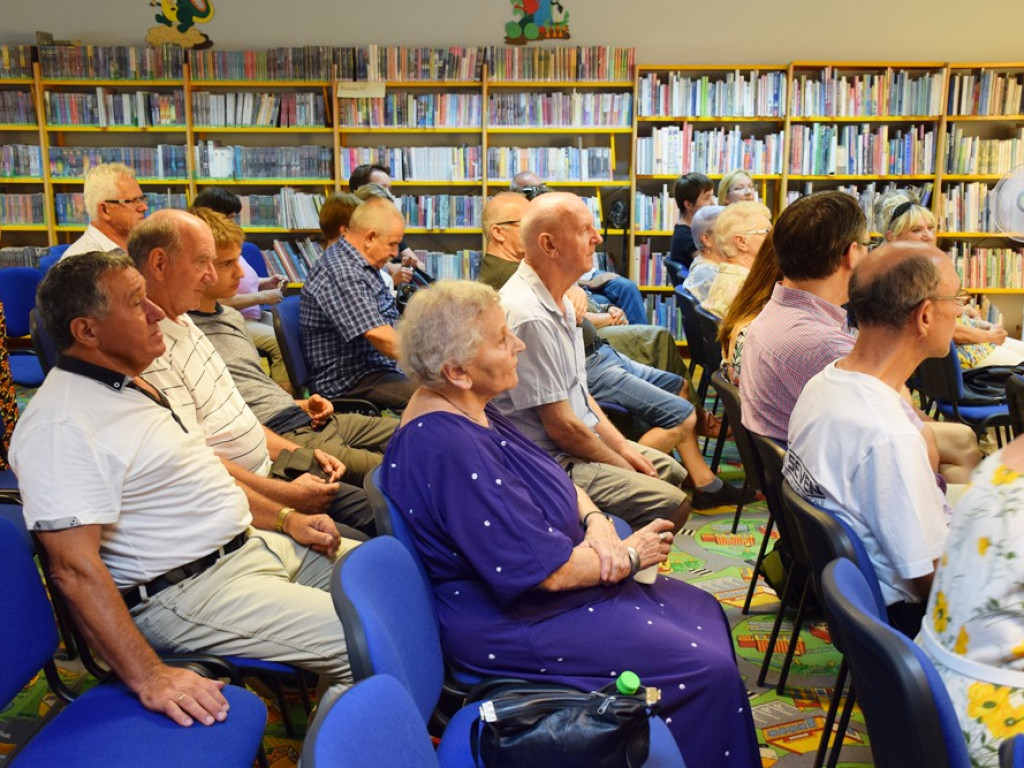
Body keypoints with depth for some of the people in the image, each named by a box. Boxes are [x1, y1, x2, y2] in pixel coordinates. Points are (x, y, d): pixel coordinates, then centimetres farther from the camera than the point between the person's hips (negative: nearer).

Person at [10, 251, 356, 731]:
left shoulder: (136, 383, 12)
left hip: (255, 544, 10)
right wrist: (148, 677, -31)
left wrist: (285, 519, 12)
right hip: (186, 593, -10)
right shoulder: (61, 426, -20)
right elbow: (76, 568, -26)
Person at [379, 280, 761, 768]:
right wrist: (630, 556, -10)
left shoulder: (463, 407, 0)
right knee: (708, 670, -8)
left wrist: (595, 519, -8)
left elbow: (549, 475, 12)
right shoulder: (450, 449, -31)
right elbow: (548, 571, -27)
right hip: (514, 624, -10)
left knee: (703, 612, 14)